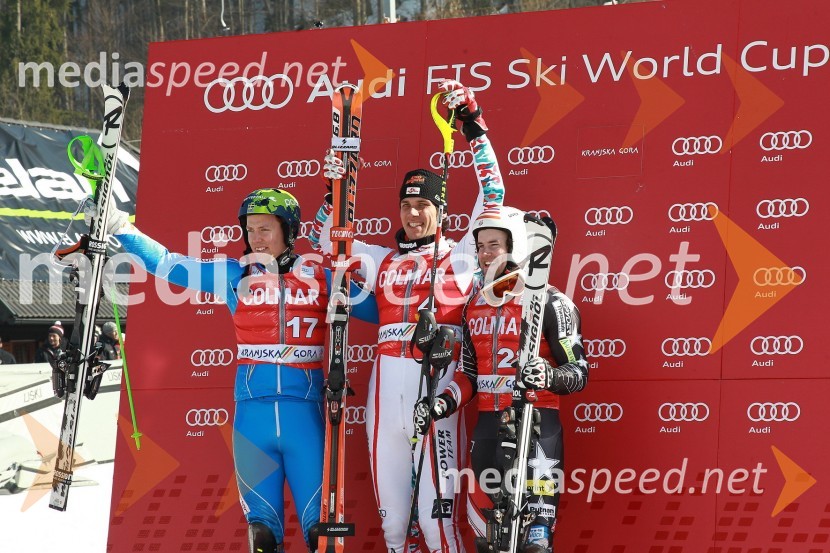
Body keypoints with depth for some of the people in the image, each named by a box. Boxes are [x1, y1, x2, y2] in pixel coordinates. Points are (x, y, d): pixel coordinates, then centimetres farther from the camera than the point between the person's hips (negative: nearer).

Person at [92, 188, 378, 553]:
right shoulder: (235, 275, 8)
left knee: (320, 523, -4)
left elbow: (376, 308, 11)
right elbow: (168, 264, 9)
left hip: (304, 414, -1)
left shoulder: (319, 277, 5)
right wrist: (122, 230, 5)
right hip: (252, 414, 2)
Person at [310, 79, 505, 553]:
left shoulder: (459, 255, 8)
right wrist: (337, 189, 16)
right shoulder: (382, 260, 19)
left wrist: (473, 124, 0)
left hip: (438, 386, -4)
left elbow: (493, 196, 2)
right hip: (387, 385, 4)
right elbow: (325, 239, 27)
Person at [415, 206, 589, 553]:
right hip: (487, 424, 6)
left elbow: (579, 373, -7)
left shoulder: (550, 302, -6)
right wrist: (443, 403, 4)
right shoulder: (475, 306, 13)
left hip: (536, 425, -6)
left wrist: (548, 377, -28)